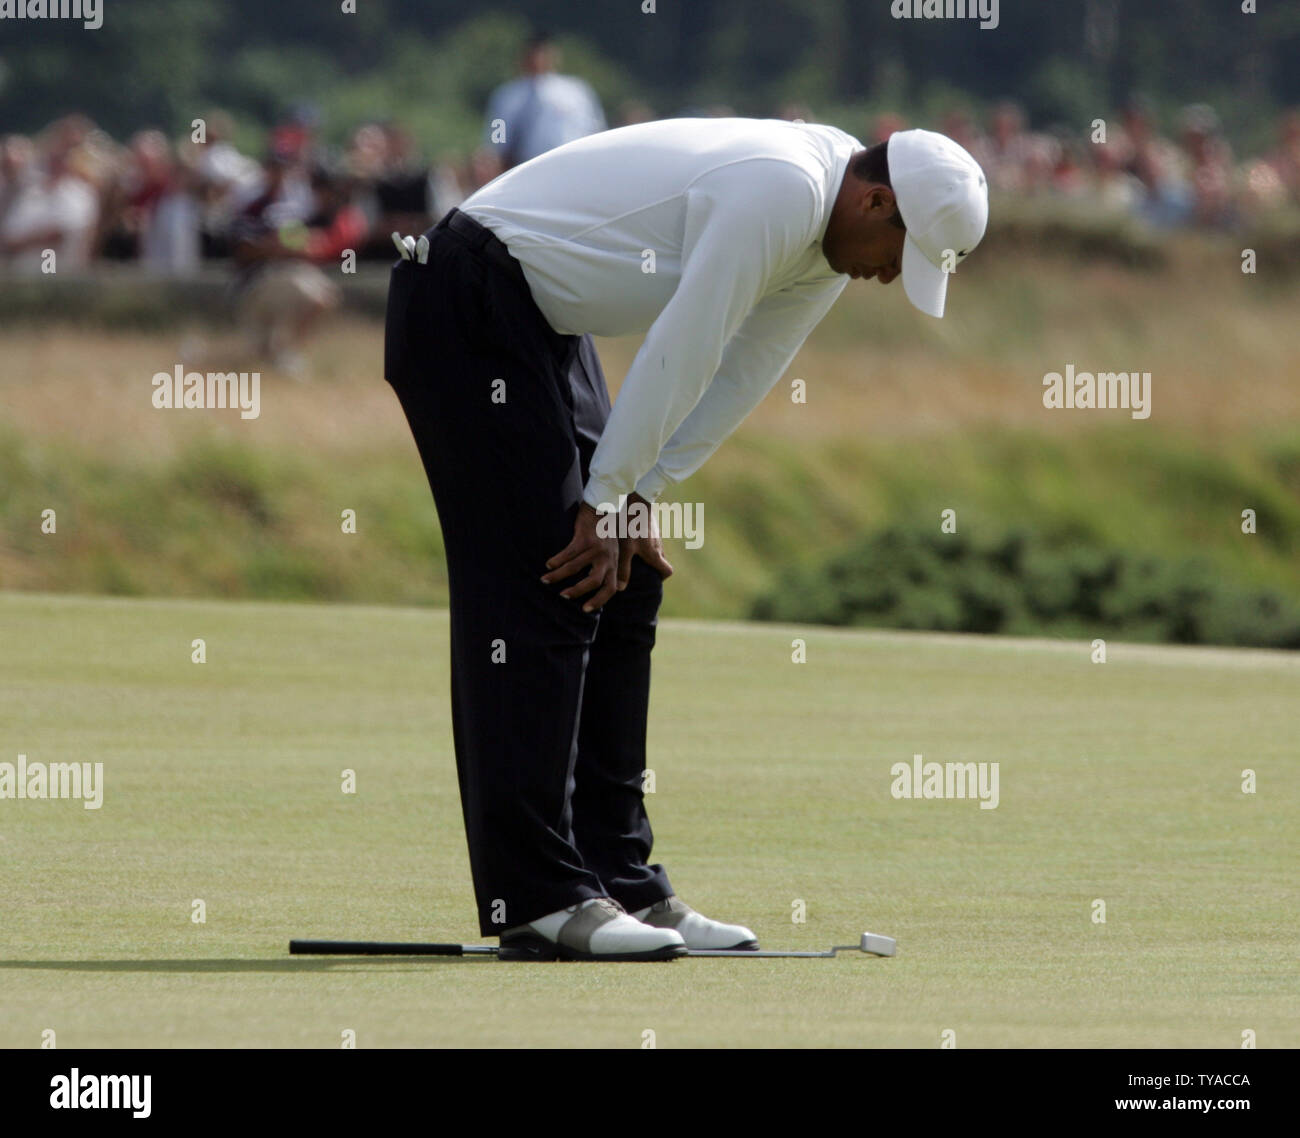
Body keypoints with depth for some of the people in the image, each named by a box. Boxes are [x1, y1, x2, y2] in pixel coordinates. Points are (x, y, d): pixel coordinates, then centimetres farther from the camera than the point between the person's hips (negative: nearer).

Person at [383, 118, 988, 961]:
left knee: (622, 590, 8)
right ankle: (536, 900, -15)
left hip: (541, 319, 11)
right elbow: (678, 356, -22)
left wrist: (635, 496, 3)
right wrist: (606, 501, -15)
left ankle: (619, 883, 10)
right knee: (540, 594, -13)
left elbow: (740, 376, 10)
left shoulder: (831, 236, 8)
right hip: (469, 305, -11)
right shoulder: (781, 191, -24)